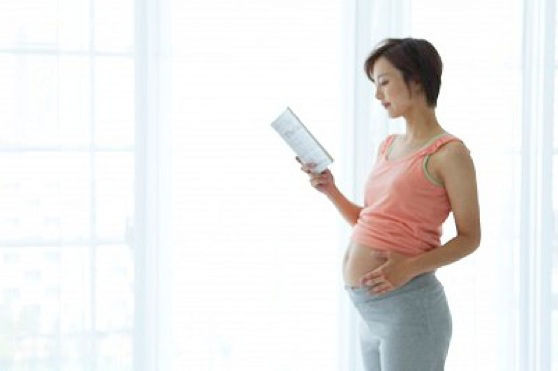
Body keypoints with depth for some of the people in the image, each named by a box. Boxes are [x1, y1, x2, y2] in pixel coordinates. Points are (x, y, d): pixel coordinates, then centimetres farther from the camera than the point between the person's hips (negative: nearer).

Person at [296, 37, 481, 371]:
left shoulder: (449, 152, -8)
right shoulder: (387, 146, 14)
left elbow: (469, 237, -8)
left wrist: (411, 267, -21)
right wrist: (331, 191, 5)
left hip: (409, 307, -8)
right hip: (370, 311, 8)